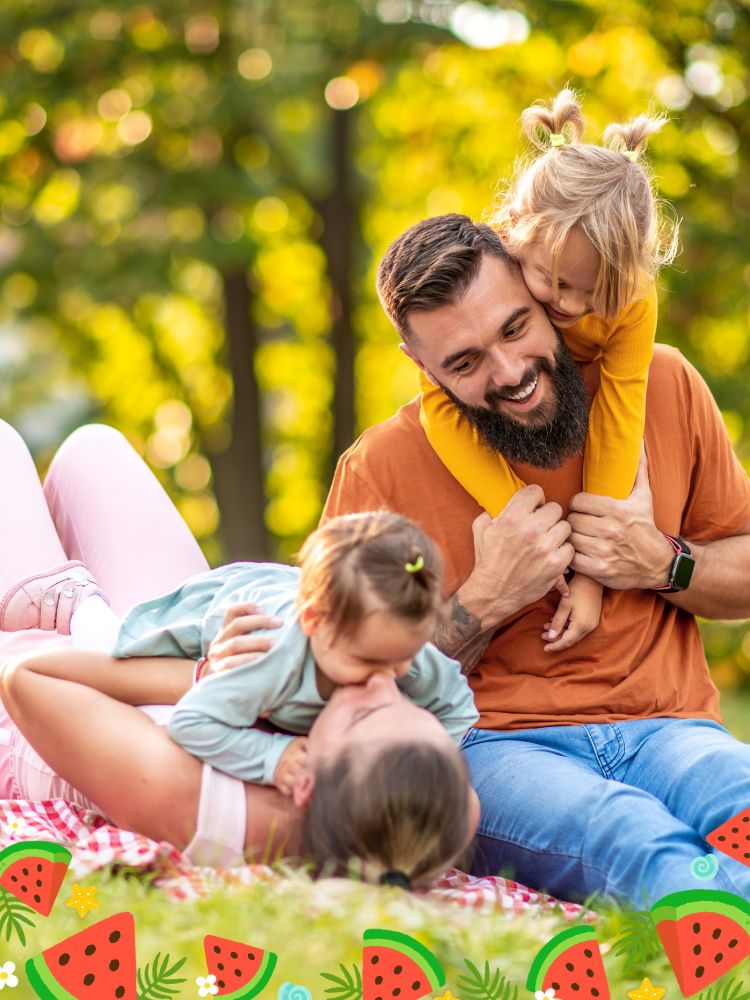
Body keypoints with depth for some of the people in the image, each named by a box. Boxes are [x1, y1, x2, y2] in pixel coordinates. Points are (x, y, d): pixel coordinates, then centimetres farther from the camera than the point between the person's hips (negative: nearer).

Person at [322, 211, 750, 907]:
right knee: (632, 837, -40)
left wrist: (663, 565, -3)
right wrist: (486, 600, -11)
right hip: (493, 746, -3)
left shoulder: (662, 386, 7)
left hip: (667, 728, 3)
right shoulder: (381, 470, -1)